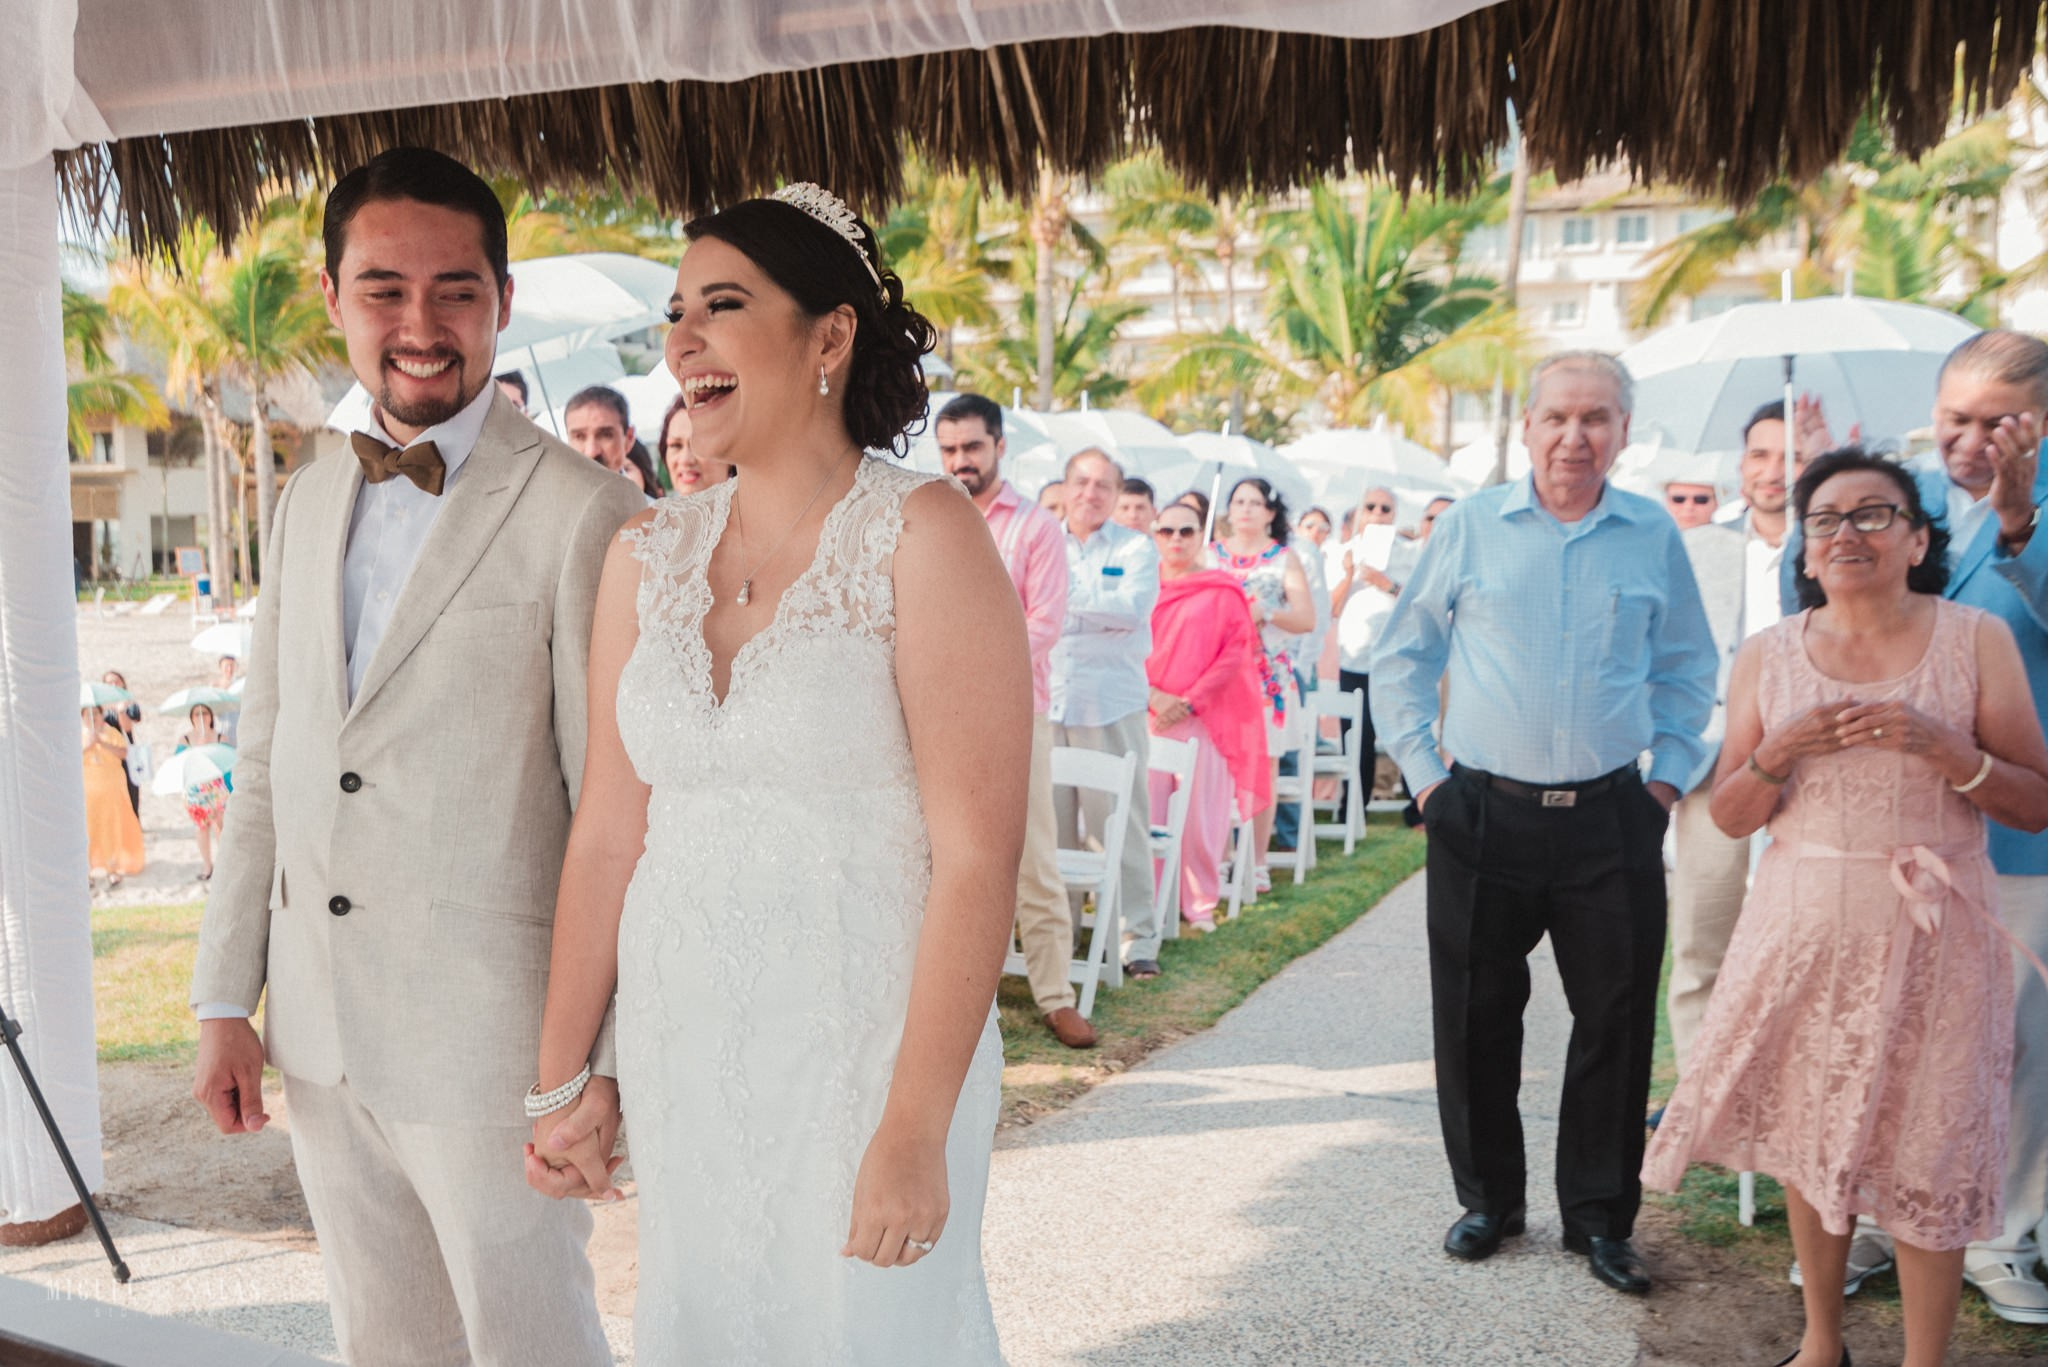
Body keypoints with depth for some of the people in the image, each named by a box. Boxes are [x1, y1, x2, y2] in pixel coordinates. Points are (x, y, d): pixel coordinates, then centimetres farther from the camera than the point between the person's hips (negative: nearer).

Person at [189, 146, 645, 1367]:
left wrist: (616, 1067, -15)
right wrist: (227, 998, 10)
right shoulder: (309, 500, 9)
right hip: (319, 1033, 7)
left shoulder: (581, 512, -14)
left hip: (488, 1038, -6)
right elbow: (266, 759, 13)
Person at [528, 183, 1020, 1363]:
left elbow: (978, 855, -16)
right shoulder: (648, 556, 5)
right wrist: (559, 1080, 8)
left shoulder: (922, 537, -11)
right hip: (682, 1062, 5)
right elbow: (608, 834, 6)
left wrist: (916, 1130, -18)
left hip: (867, 1047, -4)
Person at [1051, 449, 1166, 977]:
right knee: (1050, 824, 5)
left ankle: (1138, 936, 4)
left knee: (1121, 824, -3)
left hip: (1112, 705, -3)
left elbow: (1133, 609, -10)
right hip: (1047, 702, 3)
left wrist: (1069, 597, -10)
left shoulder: (1136, 549, 6)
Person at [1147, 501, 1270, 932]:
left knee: (1201, 813, -3)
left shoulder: (1223, 591, 5)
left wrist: (1189, 702, -8)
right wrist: (1154, 694, -8)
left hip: (1203, 719, -1)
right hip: (1148, 716, 2)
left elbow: (1235, 653, -1)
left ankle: (1199, 903, 11)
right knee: (1149, 812, -2)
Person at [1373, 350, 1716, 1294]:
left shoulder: (1653, 536, 6)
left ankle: (1599, 1215, 21)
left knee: (1617, 1020, 4)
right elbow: (1399, 659, 7)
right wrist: (1423, 772, 1)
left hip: (1612, 819, 1)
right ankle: (1488, 1199, 25)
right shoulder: (1469, 527, 2)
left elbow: (1688, 667, 17)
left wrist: (1669, 774, 7)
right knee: (1475, 1017, 6)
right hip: (1483, 816, -1)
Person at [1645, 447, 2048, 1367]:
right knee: (1809, 1138, 12)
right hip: (1803, 928, 2)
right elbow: (1730, 818, 4)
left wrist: (1941, 746, -19)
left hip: (1929, 937, -2)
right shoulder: (1767, 655, 3)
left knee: (1926, 1157, 2)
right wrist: (1778, 751, -14)